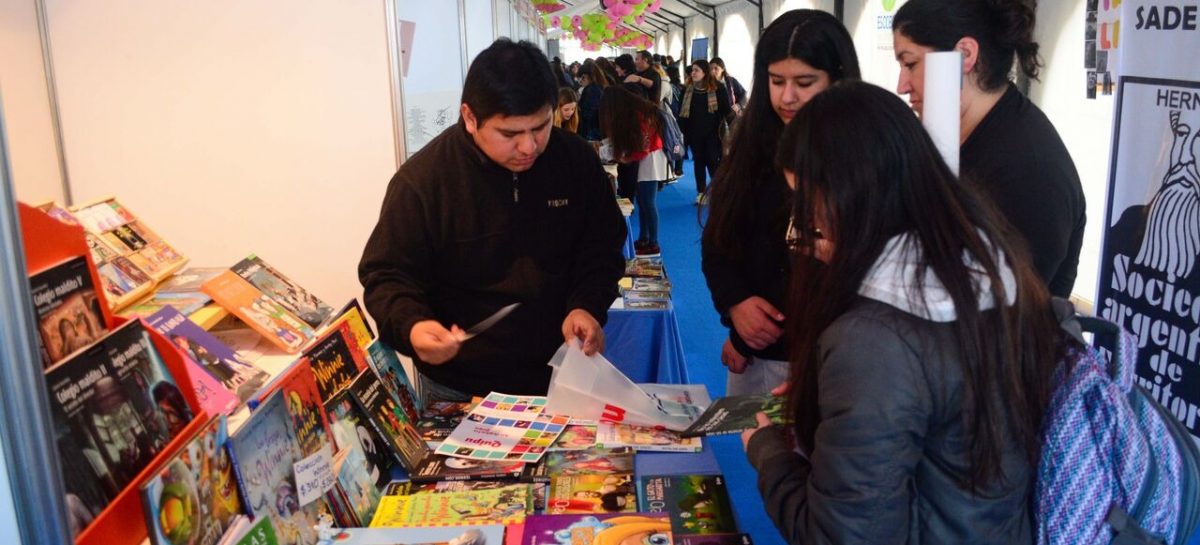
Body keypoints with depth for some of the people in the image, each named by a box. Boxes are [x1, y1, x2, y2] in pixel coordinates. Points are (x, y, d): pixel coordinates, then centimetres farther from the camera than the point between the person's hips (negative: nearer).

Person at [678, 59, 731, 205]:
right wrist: (683, 130, -2)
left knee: (713, 161, -1)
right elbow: (681, 112, 6)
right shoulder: (687, 90, 3)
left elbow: (726, 110, -5)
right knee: (698, 162, 10)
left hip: (712, 133, -4)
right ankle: (701, 193, 17)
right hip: (694, 133, 4)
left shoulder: (717, 89, -7)